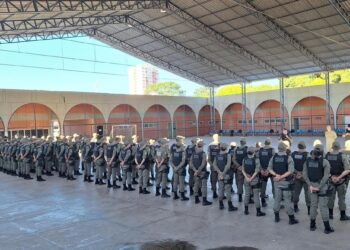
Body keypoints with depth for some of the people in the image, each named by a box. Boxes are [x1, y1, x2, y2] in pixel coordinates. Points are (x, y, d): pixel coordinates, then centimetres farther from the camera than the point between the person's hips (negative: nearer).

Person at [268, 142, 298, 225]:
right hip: (286, 181, -4)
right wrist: (282, 176, -15)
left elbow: (269, 169, -1)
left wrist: (276, 175, -11)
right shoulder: (288, 158, -12)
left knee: (277, 199, 12)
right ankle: (291, 219, 10)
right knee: (287, 200, 2)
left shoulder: (274, 157, 1)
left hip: (276, 181, 4)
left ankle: (276, 217, 21)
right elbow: (291, 171, -18)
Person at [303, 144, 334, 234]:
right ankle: (327, 228, 13)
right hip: (322, 186, -3)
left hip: (312, 186, 3)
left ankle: (312, 225, 22)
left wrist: (310, 185, -4)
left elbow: (304, 174, -3)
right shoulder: (325, 162, -12)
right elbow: (326, 176, -16)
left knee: (313, 205, 14)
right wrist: (319, 187, -13)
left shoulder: (308, 161, -1)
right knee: (323, 207, 4)